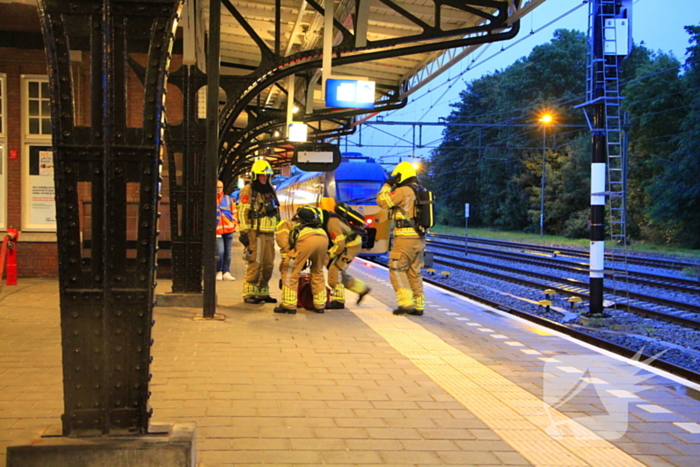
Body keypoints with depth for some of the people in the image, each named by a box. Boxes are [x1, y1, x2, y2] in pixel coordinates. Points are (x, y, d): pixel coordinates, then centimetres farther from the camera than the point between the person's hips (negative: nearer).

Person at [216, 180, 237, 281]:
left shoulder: (229, 199, 11)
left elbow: (233, 213, 15)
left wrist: (234, 224, 6)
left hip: (229, 229, 3)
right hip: (217, 230, -3)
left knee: (228, 252, 5)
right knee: (220, 252, -13)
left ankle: (226, 272, 12)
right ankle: (219, 272, 1)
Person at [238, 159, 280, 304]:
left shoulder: (270, 190, 18)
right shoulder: (248, 190, -4)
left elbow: (276, 212, 26)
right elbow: (242, 212, -10)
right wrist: (244, 232, -16)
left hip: (269, 233, 7)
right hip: (255, 233, -7)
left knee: (268, 265, 9)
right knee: (254, 264, -9)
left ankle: (263, 293, 18)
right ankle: (249, 294, -2)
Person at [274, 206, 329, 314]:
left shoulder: (283, 224, 30)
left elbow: (284, 243, 14)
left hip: (306, 239, -6)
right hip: (324, 238, 6)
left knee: (290, 274, 8)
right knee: (318, 273, 25)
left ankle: (289, 306, 10)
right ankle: (320, 305, 27)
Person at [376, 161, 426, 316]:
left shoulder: (403, 191, -12)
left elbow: (382, 202, -8)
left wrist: (387, 185, 1)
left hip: (405, 238, -8)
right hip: (419, 239, 8)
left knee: (397, 270, -1)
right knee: (415, 273, 12)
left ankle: (406, 303, -9)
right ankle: (418, 306, 12)